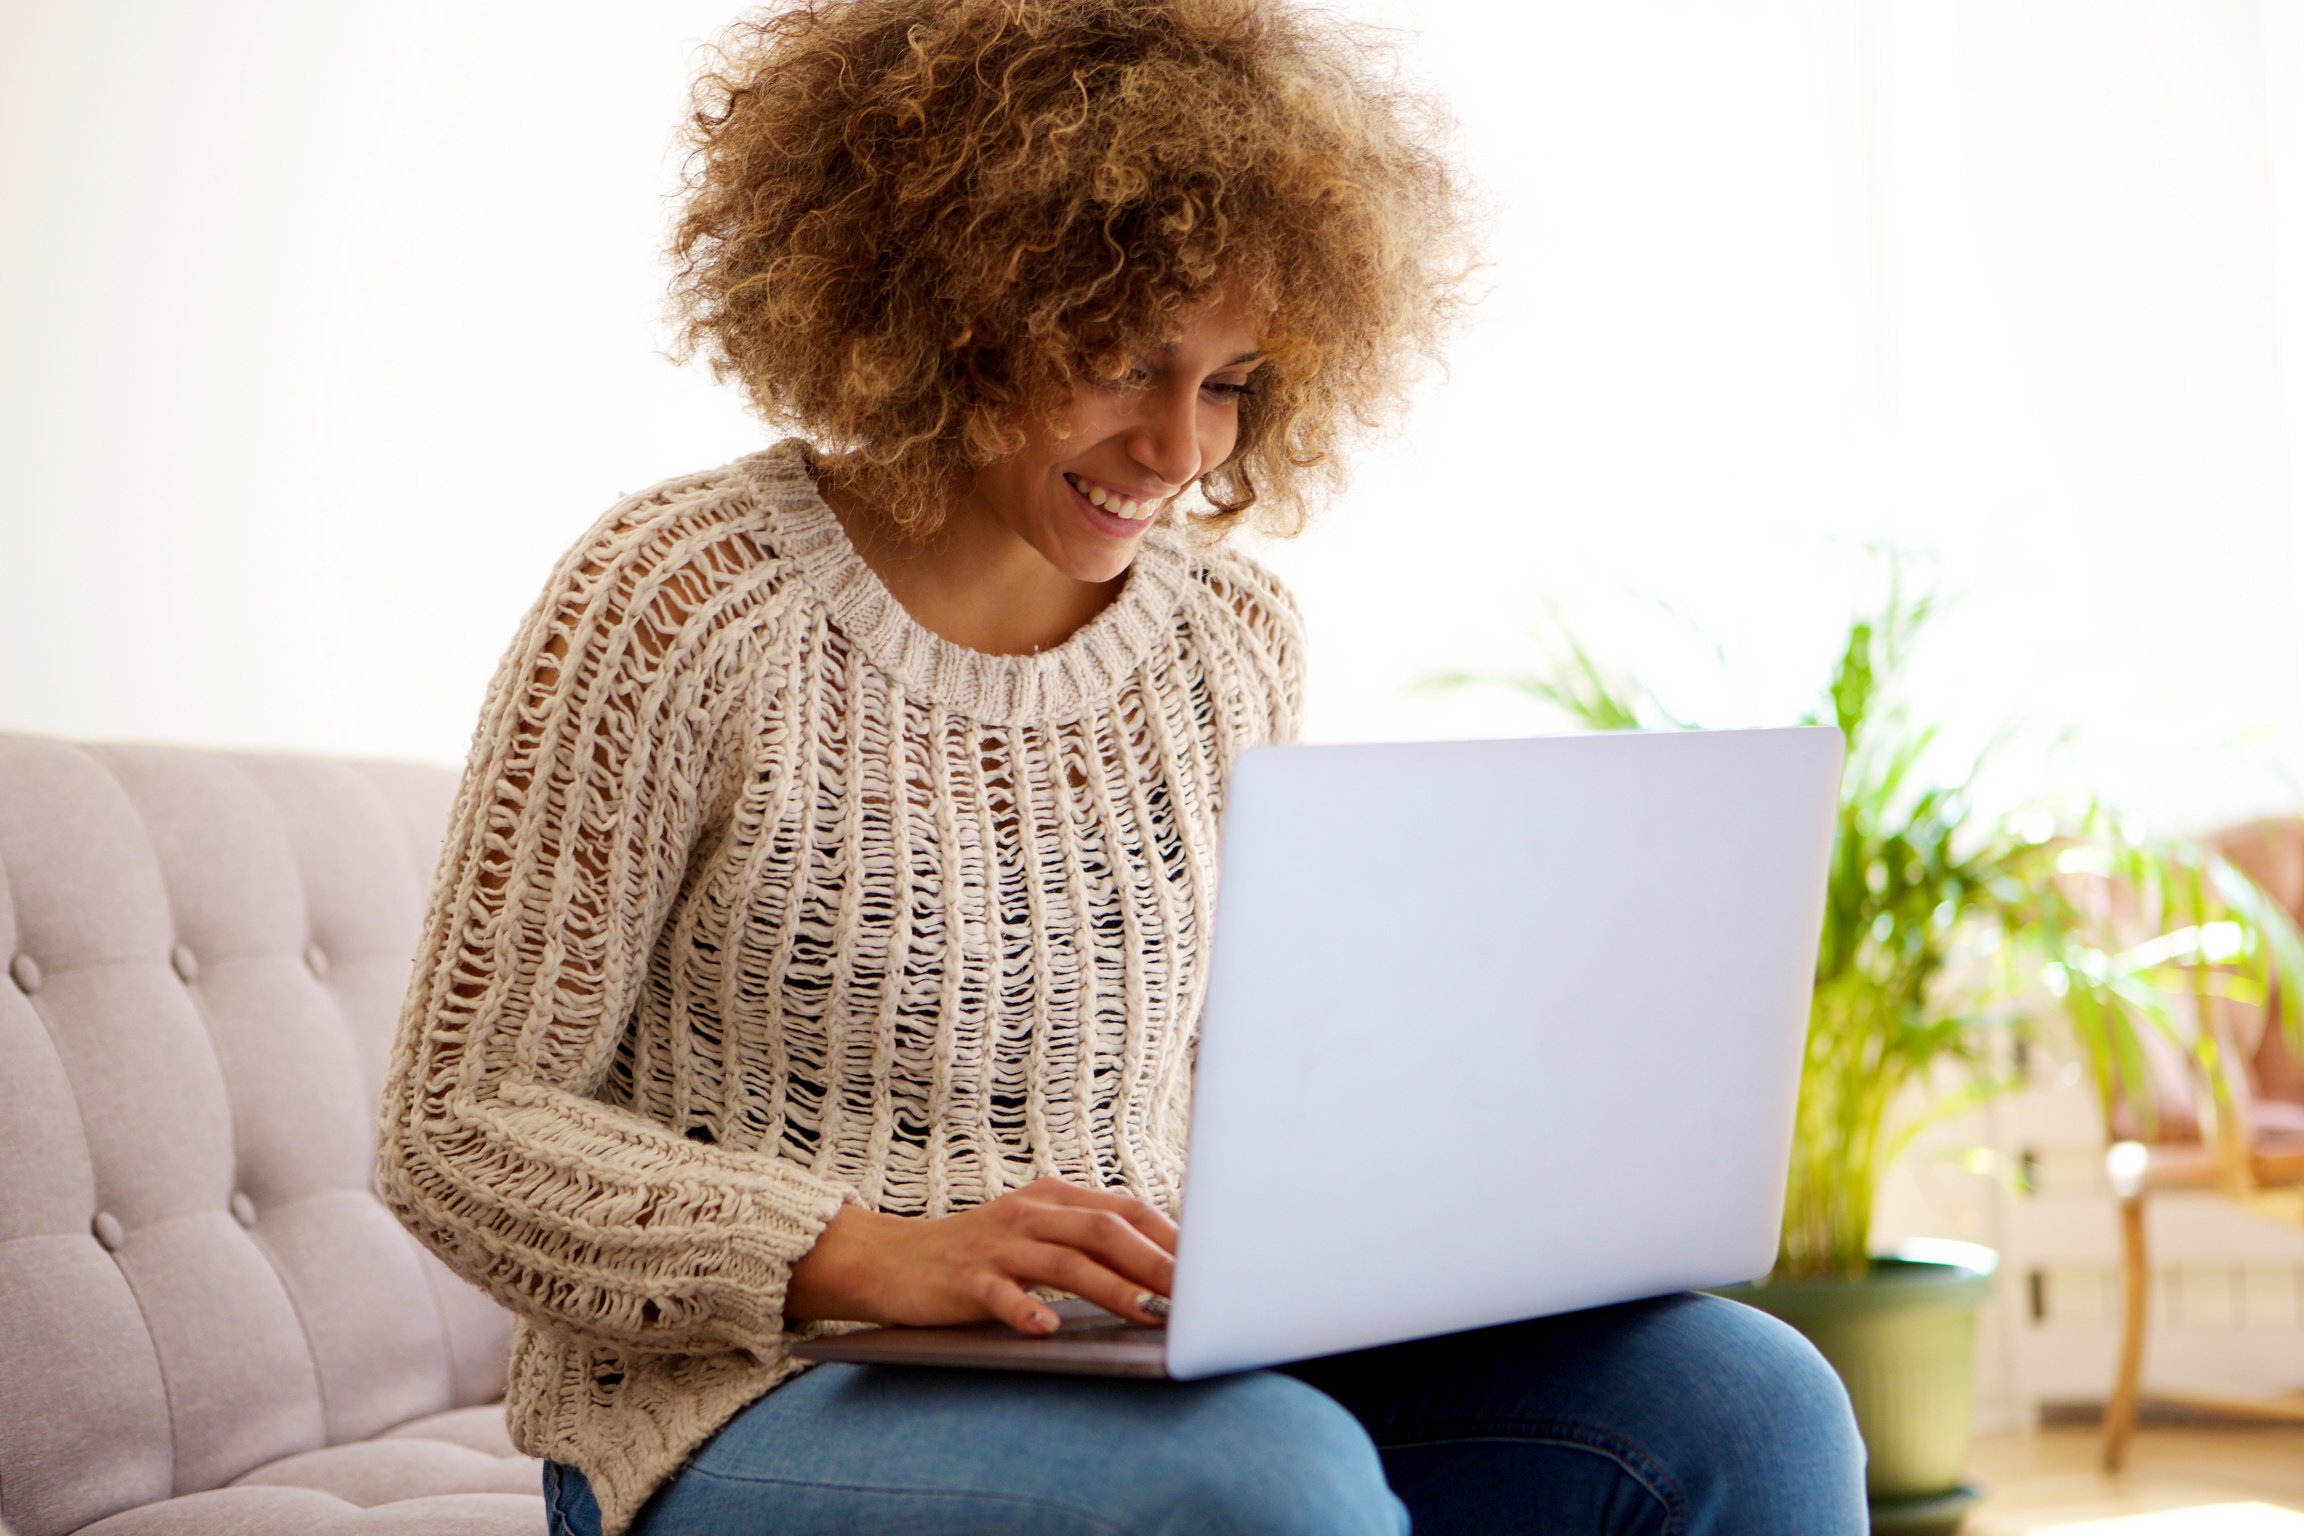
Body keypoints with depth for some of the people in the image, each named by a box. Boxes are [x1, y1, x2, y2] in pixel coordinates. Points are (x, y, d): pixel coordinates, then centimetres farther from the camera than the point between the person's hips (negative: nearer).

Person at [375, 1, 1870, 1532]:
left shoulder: (1236, 636, 9)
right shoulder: (675, 604, -9)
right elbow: (462, 1132, -10)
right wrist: (869, 1256, -24)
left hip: (1149, 1371, 6)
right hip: (751, 1395, -5)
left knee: (1743, 1404, -16)